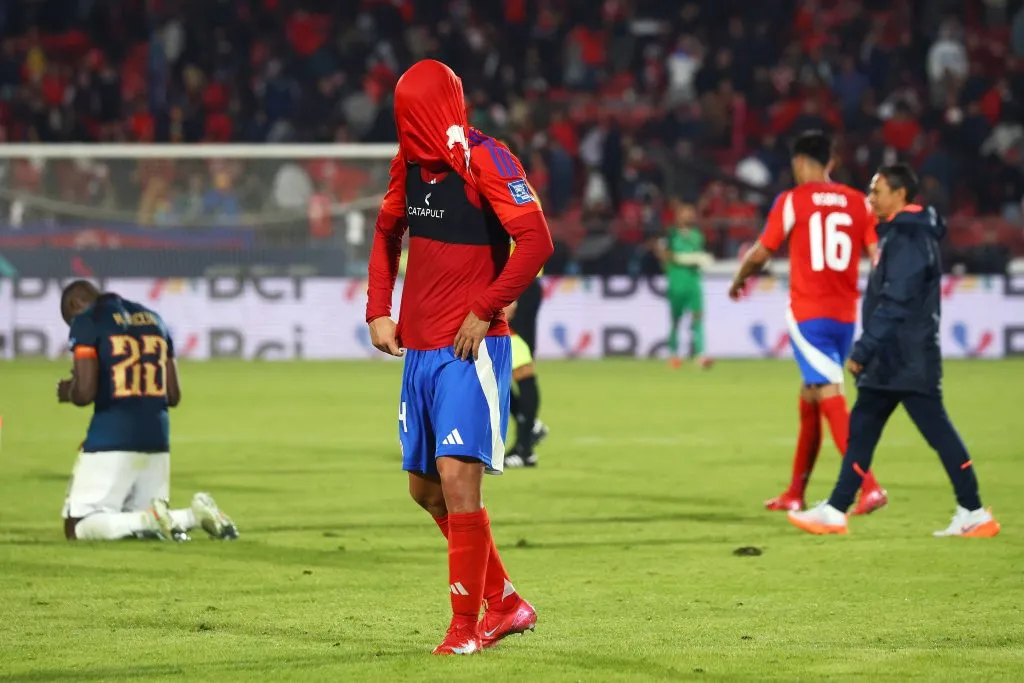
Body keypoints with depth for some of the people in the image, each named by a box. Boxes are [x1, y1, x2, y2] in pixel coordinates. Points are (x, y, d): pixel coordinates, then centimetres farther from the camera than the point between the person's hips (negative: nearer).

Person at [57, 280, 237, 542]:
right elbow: (173, 395, 16)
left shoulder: (86, 322, -3)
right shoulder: (154, 319, 18)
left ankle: (149, 521, -23)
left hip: (111, 440, -7)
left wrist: (68, 391, 9)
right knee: (140, 523, 17)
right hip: (157, 439, 7)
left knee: (77, 528, -2)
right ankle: (196, 514, -9)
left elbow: (85, 393, -12)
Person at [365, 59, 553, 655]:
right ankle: (506, 604, 25)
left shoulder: (485, 161, -13)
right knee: (426, 488, 12)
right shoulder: (411, 164, 10)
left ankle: (466, 626, -6)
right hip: (420, 348, 8)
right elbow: (388, 232, 27)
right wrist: (379, 311, 15)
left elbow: (536, 240, -22)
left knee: (458, 477, -15)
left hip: (469, 349, -8)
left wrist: (484, 311, -19)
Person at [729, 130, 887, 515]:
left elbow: (760, 255, -1)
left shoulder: (792, 201, -4)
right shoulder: (858, 202, 7)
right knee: (810, 398, 18)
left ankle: (868, 486, -25)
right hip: (845, 314, 5)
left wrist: (739, 280, 18)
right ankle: (795, 494, 26)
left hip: (807, 314, -5)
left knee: (830, 397, -11)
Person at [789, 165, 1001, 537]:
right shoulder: (899, 234, 17)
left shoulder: (908, 238, -15)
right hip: (891, 360, 10)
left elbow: (895, 303, -22)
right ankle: (835, 510, 12)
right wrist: (867, 351, 20)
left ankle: (974, 513, -4)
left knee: (937, 431, -7)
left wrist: (863, 350, -20)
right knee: (861, 430, 10)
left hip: (907, 360, -10)